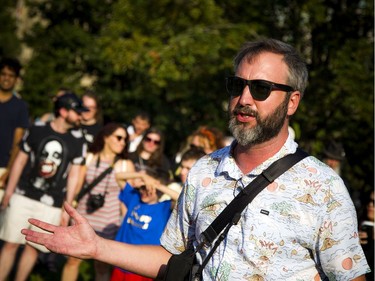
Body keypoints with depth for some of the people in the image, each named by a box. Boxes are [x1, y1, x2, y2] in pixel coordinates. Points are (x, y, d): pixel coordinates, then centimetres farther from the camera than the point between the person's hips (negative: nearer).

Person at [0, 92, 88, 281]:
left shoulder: (77, 141, 1)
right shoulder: (36, 130, 1)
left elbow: (73, 175, 6)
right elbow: (20, 161, 7)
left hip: (51, 205, 0)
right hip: (23, 197, 0)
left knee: (33, 247, 3)